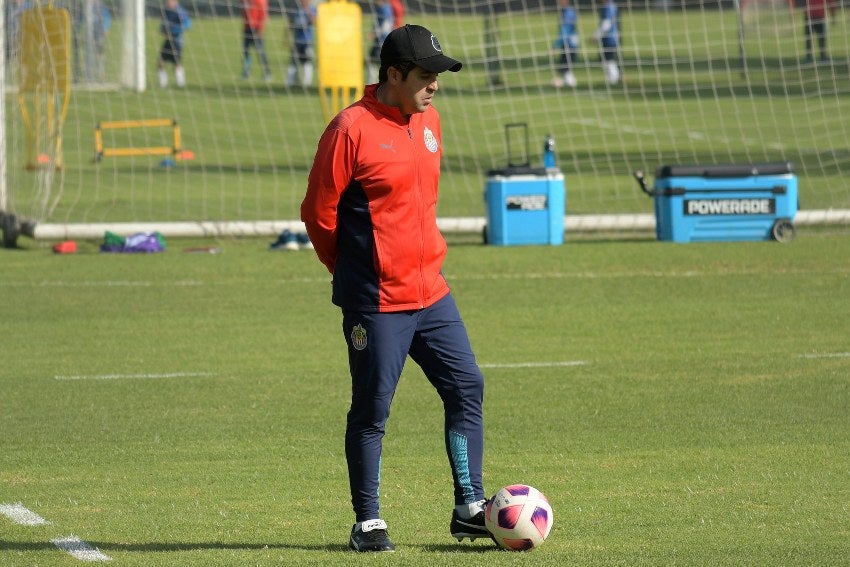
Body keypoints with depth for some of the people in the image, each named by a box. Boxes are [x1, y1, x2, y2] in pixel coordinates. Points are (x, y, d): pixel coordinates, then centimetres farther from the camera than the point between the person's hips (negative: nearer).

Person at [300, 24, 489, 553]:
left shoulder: (429, 121, 10)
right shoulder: (352, 129, -13)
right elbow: (318, 213, -9)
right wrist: (354, 273, 2)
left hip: (431, 291, 7)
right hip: (377, 302, -7)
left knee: (467, 387, 4)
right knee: (372, 410, -1)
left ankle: (470, 509, 11)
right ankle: (368, 523, 9)